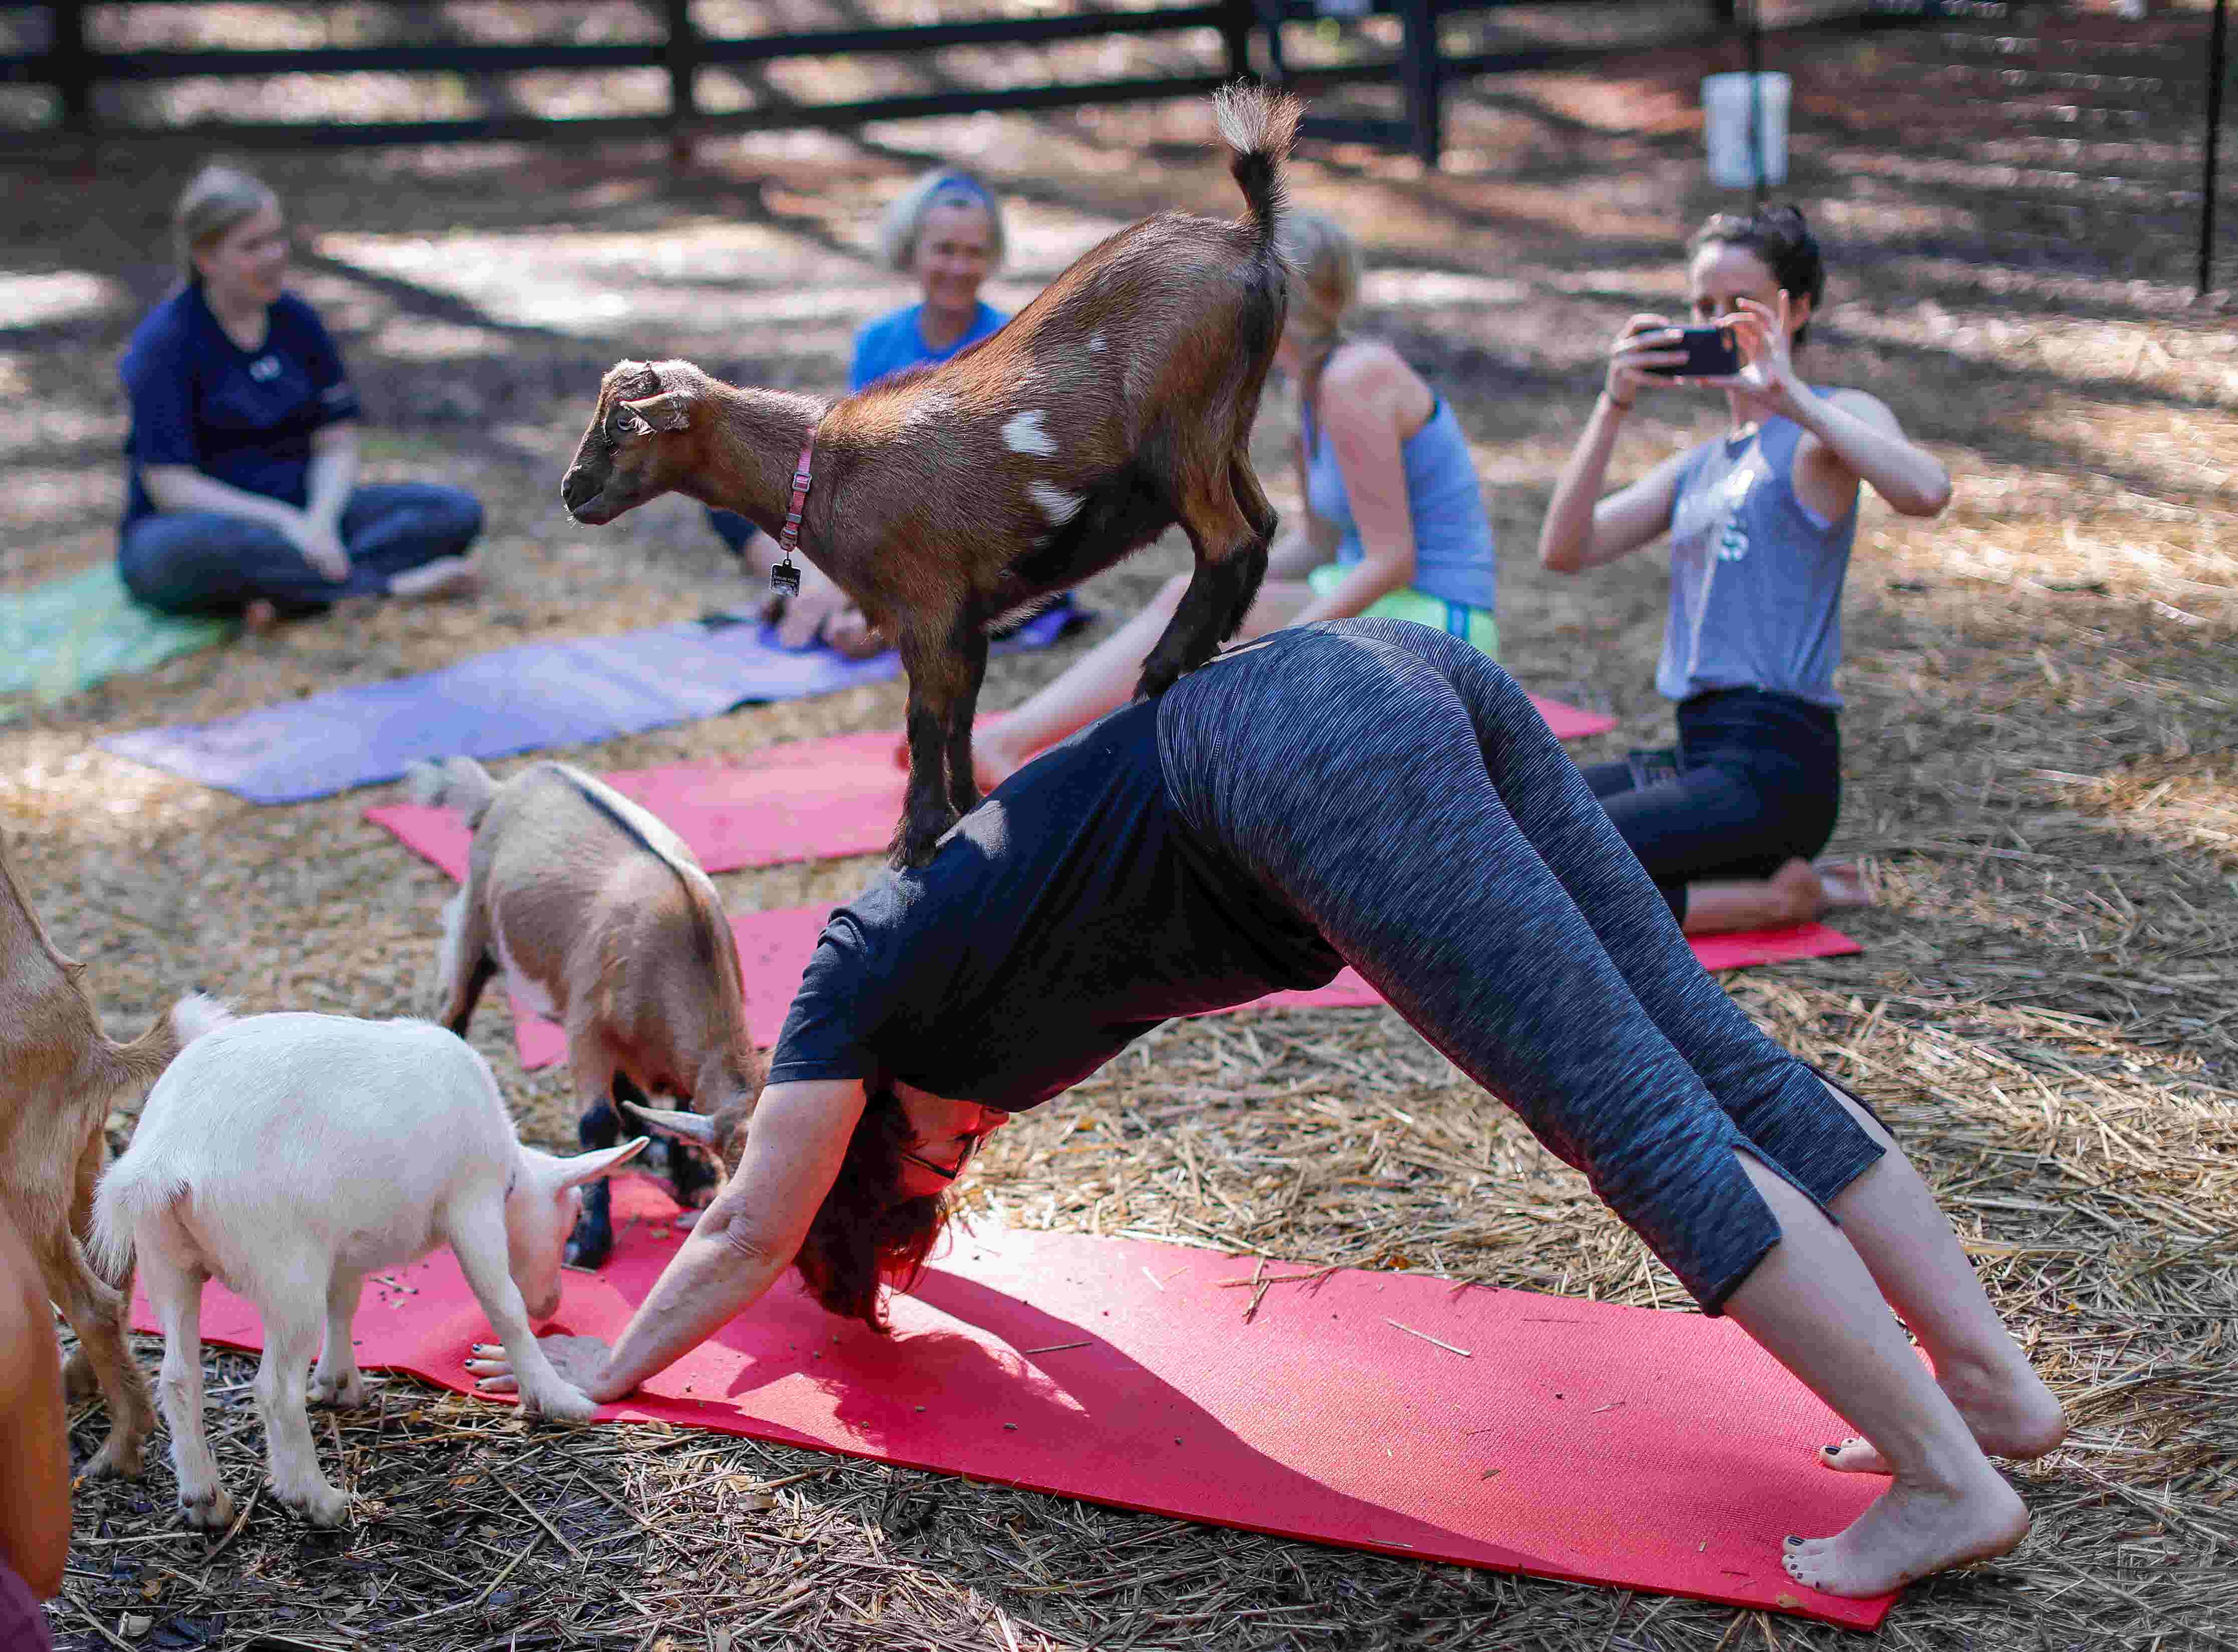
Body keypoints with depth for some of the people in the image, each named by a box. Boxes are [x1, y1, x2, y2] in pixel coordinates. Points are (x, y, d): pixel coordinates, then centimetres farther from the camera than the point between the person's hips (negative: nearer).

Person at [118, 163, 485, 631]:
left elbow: (336, 444, 5)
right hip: (203, 523, -5)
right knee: (194, 552, -43)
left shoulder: (296, 319, 7)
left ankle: (288, 593, -30)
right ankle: (391, 584, -32)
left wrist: (320, 518, -17)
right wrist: (285, 522, -24)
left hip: (299, 516, 5)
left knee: (456, 511, -14)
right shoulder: (164, 342, -9)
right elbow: (170, 486, -15)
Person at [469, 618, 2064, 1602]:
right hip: (1418, 680, 8)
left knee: (1647, 1130, -10)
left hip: (1319, 757, -8)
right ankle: (1995, 1382, 7)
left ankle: (1947, 1479, -10)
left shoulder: (861, 969, 13)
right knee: (1715, 1058, 5)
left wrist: (614, 1365, 35)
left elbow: (755, 1234, 22)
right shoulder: (942, 930, 33)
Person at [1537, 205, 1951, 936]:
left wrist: (1791, 397, -22)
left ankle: (1780, 897, -5)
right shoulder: (1698, 467, 20)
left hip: (1775, 766, -8)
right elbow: (1563, 551, 4)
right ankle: (1754, 878, 6)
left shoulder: (1831, 423, -1)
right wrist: (1613, 405, -5)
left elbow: (1927, 491, -26)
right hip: (1697, 753, 8)